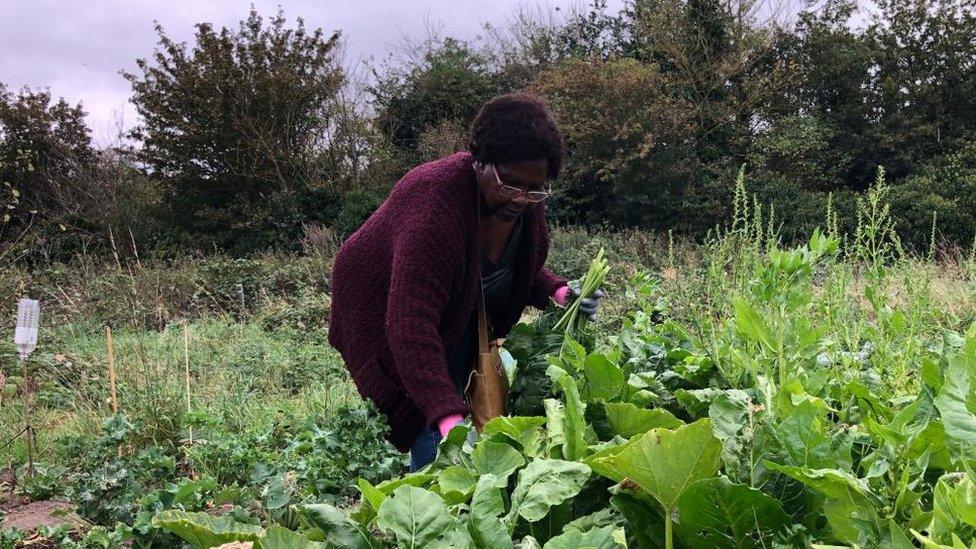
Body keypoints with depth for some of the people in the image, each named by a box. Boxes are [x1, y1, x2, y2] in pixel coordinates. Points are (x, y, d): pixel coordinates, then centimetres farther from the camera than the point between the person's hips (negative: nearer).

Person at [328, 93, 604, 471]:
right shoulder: (434, 205, -37)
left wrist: (555, 292, -13)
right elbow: (411, 326, -44)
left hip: (462, 321, 7)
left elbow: (522, 270, 10)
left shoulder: (526, 202, -12)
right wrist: (448, 417, -53)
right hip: (387, 320, -7)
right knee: (437, 445, -17)